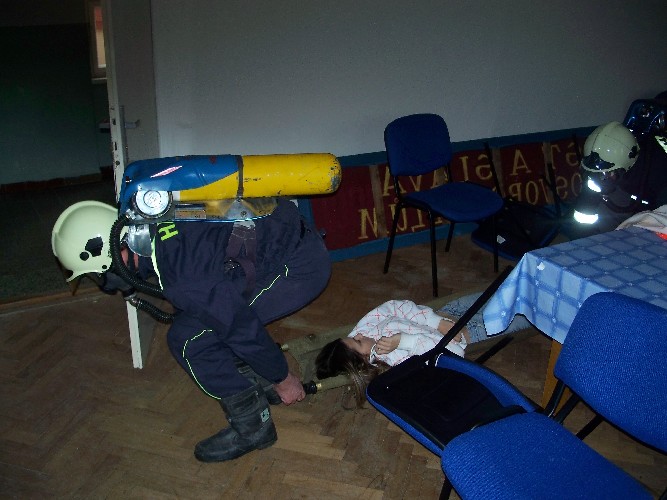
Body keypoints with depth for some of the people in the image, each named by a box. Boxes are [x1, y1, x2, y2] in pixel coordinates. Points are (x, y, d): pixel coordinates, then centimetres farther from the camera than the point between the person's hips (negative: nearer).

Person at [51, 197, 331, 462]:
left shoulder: (178, 279, -24)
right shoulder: (150, 219, 3)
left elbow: (243, 329, -18)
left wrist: (283, 379, -2)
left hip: (299, 268, -9)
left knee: (188, 339, -6)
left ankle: (252, 426, 8)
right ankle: (262, 385, 26)